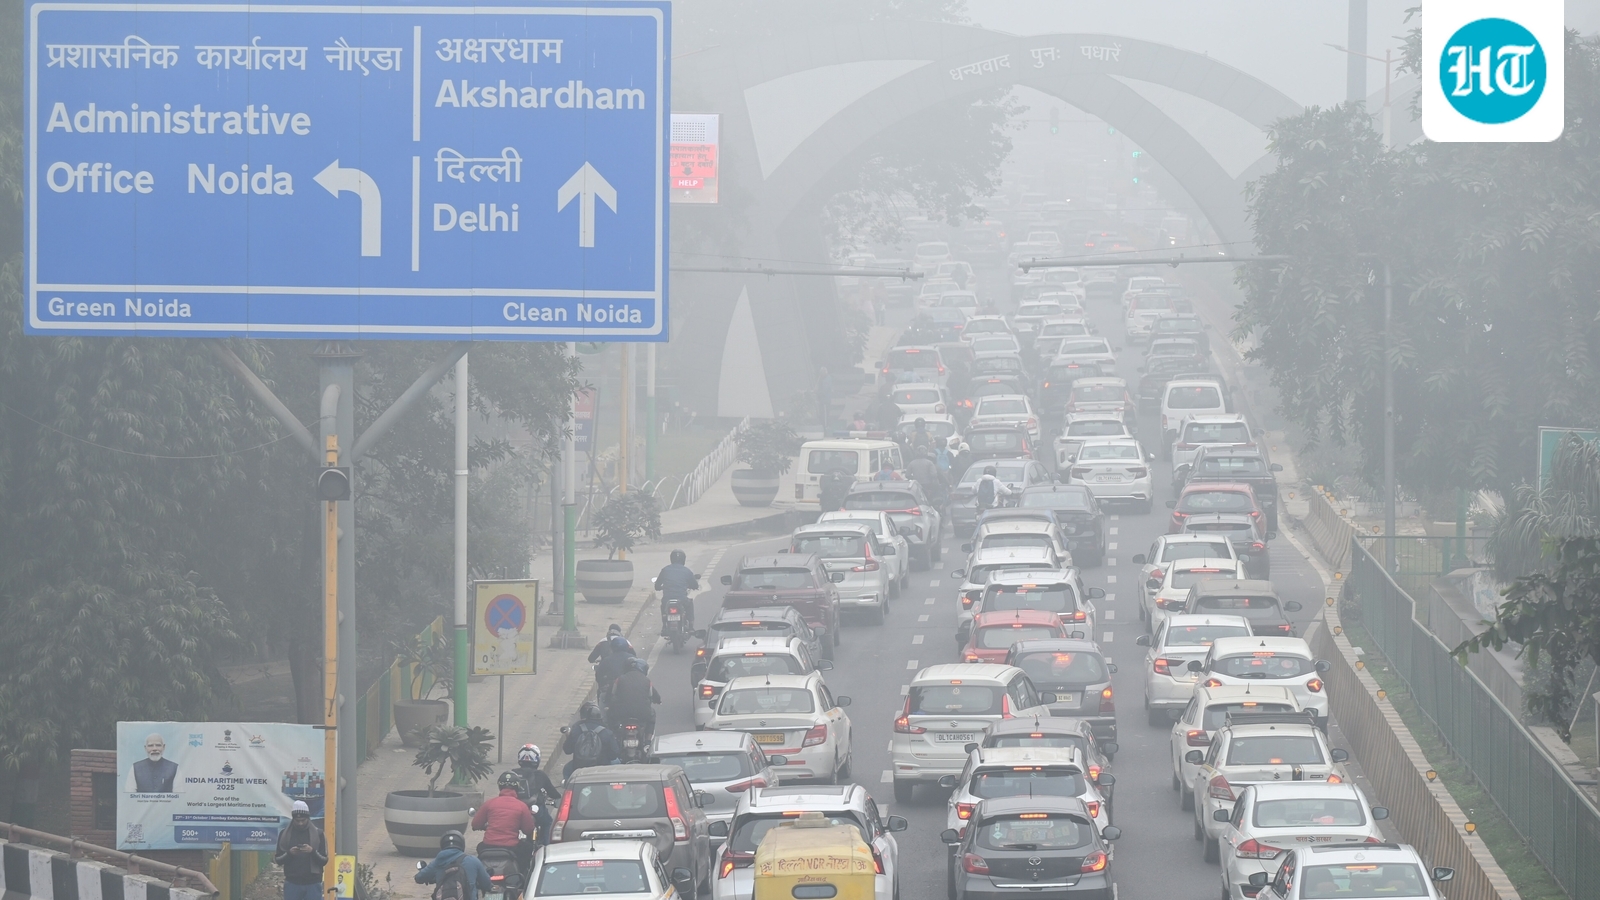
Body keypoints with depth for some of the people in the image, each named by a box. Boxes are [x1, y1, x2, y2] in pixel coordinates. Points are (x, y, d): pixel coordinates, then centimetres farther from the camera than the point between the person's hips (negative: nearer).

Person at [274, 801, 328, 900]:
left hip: (313, 883, -1)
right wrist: (289, 853, -14)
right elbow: (278, 860, 7)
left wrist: (313, 852, -18)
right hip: (292, 883, 1)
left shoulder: (318, 834, 3)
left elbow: (324, 861, 2)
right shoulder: (284, 834, 6)